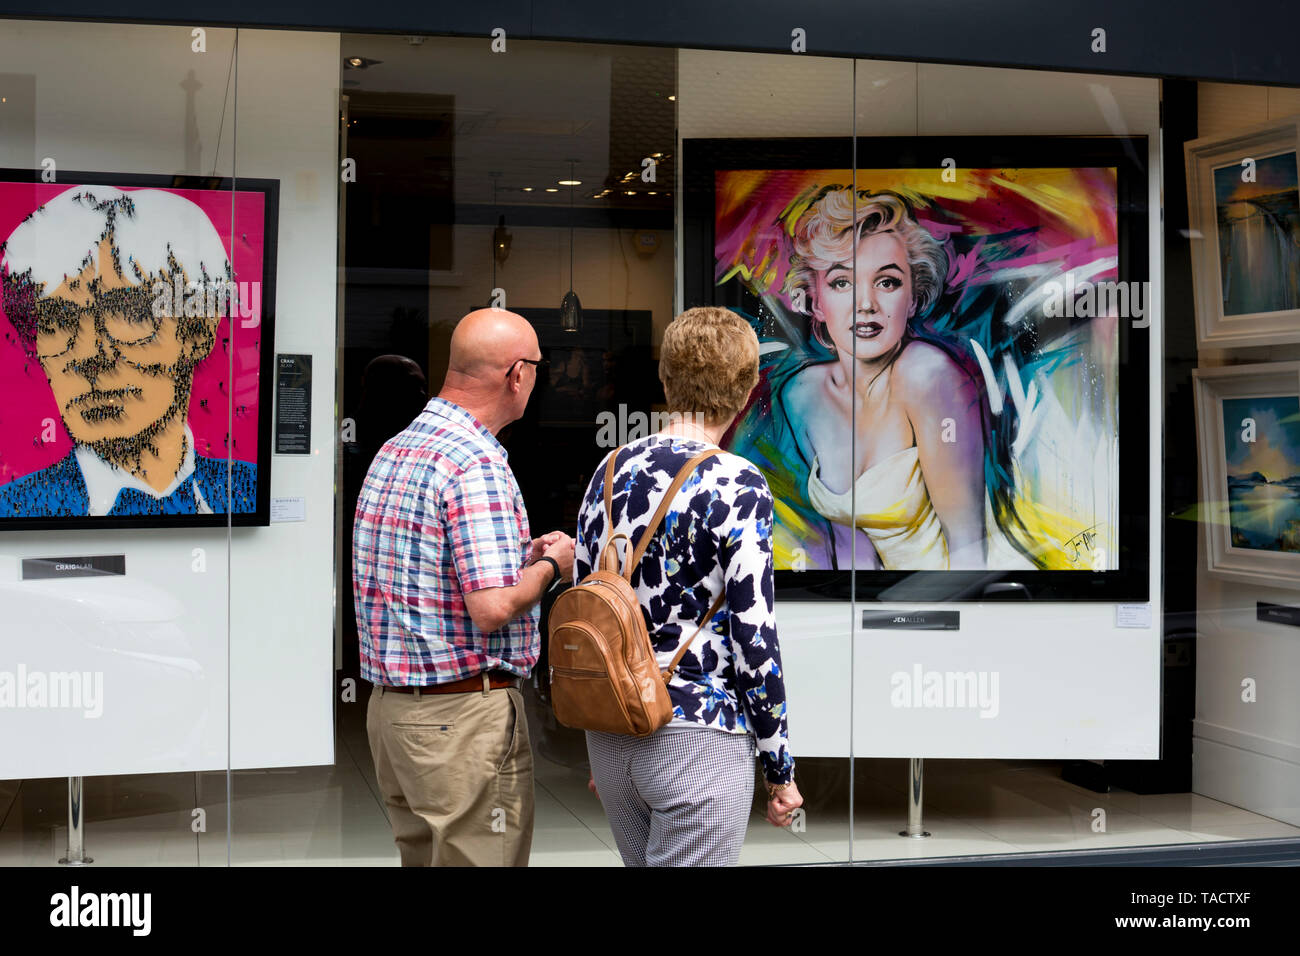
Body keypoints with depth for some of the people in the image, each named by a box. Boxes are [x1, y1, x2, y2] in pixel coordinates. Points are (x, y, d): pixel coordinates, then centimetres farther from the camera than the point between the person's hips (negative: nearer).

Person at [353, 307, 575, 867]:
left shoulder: (393, 451, 11)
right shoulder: (478, 465, -19)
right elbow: (491, 607, -25)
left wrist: (520, 556, 15)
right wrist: (548, 566, -6)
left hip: (391, 708, 9)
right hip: (464, 715, -9)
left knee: (423, 855, 18)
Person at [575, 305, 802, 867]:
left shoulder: (611, 472, 5)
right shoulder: (738, 487, -14)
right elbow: (753, 638, -16)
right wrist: (780, 768, -5)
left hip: (612, 736, 7)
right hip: (699, 737, -7)